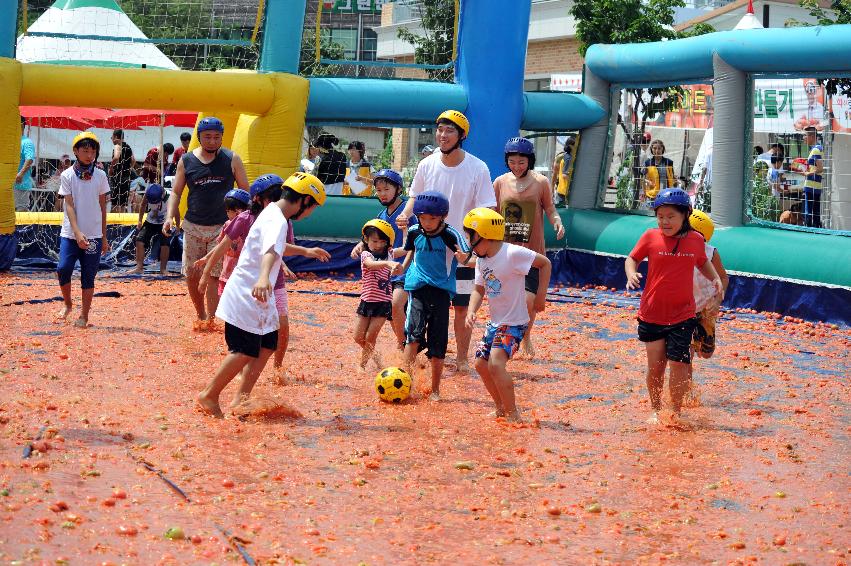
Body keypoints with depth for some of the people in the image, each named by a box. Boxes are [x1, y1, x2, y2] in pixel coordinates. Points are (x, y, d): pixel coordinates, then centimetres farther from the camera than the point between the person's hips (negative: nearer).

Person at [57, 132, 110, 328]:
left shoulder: (100, 176, 4)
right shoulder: (67, 175, -1)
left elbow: (102, 207, 9)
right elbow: (69, 206, -7)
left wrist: (104, 238, 9)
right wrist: (77, 232, -19)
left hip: (94, 235, 1)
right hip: (70, 233, -1)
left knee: (88, 276, 2)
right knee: (63, 268, -13)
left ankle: (84, 316, 11)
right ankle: (67, 304, 12)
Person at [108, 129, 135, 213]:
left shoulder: (118, 146, -10)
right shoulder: (128, 147, 15)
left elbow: (116, 158, -28)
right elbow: (133, 160, 22)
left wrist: (111, 169, -17)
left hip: (117, 175, -8)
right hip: (126, 176, 8)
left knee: (116, 202, -9)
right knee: (123, 202, 12)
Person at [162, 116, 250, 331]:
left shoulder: (232, 159, -1)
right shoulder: (186, 161, 2)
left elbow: (245, 191, 5)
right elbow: (176, 192, 7)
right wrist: (170, 216, -8)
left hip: (222, 227, -2)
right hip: (193, 227, 2)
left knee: (214, 275, -8)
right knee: (191, 274, 5)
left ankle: (211, 320, -3)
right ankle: (200, 316, 23)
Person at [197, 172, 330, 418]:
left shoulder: (272, 213, 12)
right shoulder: (277, 221, -20)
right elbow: (271, 251, -42)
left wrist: (304, 251, 44)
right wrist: (263, 278, -59)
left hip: (256, 297, 10)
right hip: (246, 295, -10)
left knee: (267, 345, 11)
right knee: (245, 351, -6)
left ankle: (240, 400, 16)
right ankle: (209, 396, 5)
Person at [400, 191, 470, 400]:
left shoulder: (450, 235, -11)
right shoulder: (414, 232, 0)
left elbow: (467, 257, -21)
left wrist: (463, 257, -42)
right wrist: (403, 266, 8)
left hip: (442, 290, -1)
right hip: (418, 287, 1)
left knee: (438, 341, 3)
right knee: (415, 332, -18)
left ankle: (435, 390, 15)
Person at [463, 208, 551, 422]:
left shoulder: (512, 254, -21)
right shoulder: (481, 260, 3)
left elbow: (545, 263, -11)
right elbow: (479, 289, 11)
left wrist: (541, 295, -9)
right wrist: (471, 311, -7)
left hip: (514, 323, -9)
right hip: (495, 322, 9)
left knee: (496, 364, -22)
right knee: (481, 363, 12)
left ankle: (513, 414, -12)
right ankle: (501, 408, 30)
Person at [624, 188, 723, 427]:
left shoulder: (696, 240, 1)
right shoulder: (650, 237, -4)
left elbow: (702, 262, 20)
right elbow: (632, 258, 7)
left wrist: (715, 278, 4)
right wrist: (631, 274, -14)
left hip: (682, 315, 0)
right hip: (651, 315, 0)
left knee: (678, 364, -6)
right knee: (655, 365, 7)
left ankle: (676, 412, 9)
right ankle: (655, 410, 24)